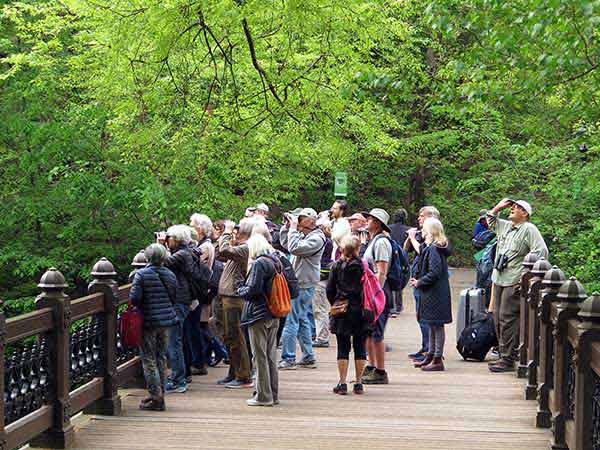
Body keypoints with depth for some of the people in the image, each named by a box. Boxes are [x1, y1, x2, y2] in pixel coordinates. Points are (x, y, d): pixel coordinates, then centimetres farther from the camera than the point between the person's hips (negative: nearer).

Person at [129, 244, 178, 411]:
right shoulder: (170, 275, 4)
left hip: (148, 321, -5)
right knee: (161, 358, 15)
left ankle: (156, 398, -2)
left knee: (149, 359, 1)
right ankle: (159, 395, 21)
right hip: (166, 321, 5)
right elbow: (174, 298, 9)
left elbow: (134, 298, -16)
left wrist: (141, 306, 4)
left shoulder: (142, 274, -11)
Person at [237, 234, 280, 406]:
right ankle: (273, 395, 18)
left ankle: (264, 396, 0)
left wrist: (241, 290, 1)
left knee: (260, 356, -2)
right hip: (273, 315, 8)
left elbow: (253, 290, -20)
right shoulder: (275, 262, 9)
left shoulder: (259, 264, -14)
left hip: (259, 315, -8)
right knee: (271, 356, 13)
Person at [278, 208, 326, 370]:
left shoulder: (317, 238, -16)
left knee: (291, 321, -9)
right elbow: (285, 244, 23)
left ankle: (288, 359, -7)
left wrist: (293, 228, -17)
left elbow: (294, 248, -26)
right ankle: (308, 357, 21)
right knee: (302, 320, 14)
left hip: (303, 286, -10)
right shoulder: (303, 235, 13)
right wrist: (287, 227, 10)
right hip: (299, 284, 10)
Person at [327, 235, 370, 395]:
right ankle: (358, 383, 9)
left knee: (343, 347, 4)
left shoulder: (337, 266, -4)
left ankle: (342, 383, 2)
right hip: (361, 311, 0)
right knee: (360, 347, 8)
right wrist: (367, 307, 11)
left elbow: (329, 290, 0)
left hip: (342, 311, 0)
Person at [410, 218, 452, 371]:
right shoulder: (436, 248, 12)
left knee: (437, 325, -5)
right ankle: (431, 355, 25)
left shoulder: (433, 249, -18)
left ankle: (438, 359, -1)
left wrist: (419, 283, -13)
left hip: (435, 294, -10)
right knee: (433, 325, 16)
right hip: (433, 293, 10)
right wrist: (418, 280, 9)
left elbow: (434, 272, -23)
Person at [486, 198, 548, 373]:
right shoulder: (505, 226, 17)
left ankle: (508, 360, -8)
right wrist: (498, 207, 18)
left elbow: (541, 252, -15)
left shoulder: (529, 229, -7)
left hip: (514, 282, -8)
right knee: (498, 318, 10)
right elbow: (490, 220, 37)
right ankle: (504, 354, 18)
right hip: (499, 280, 8)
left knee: (507, 319, -11)